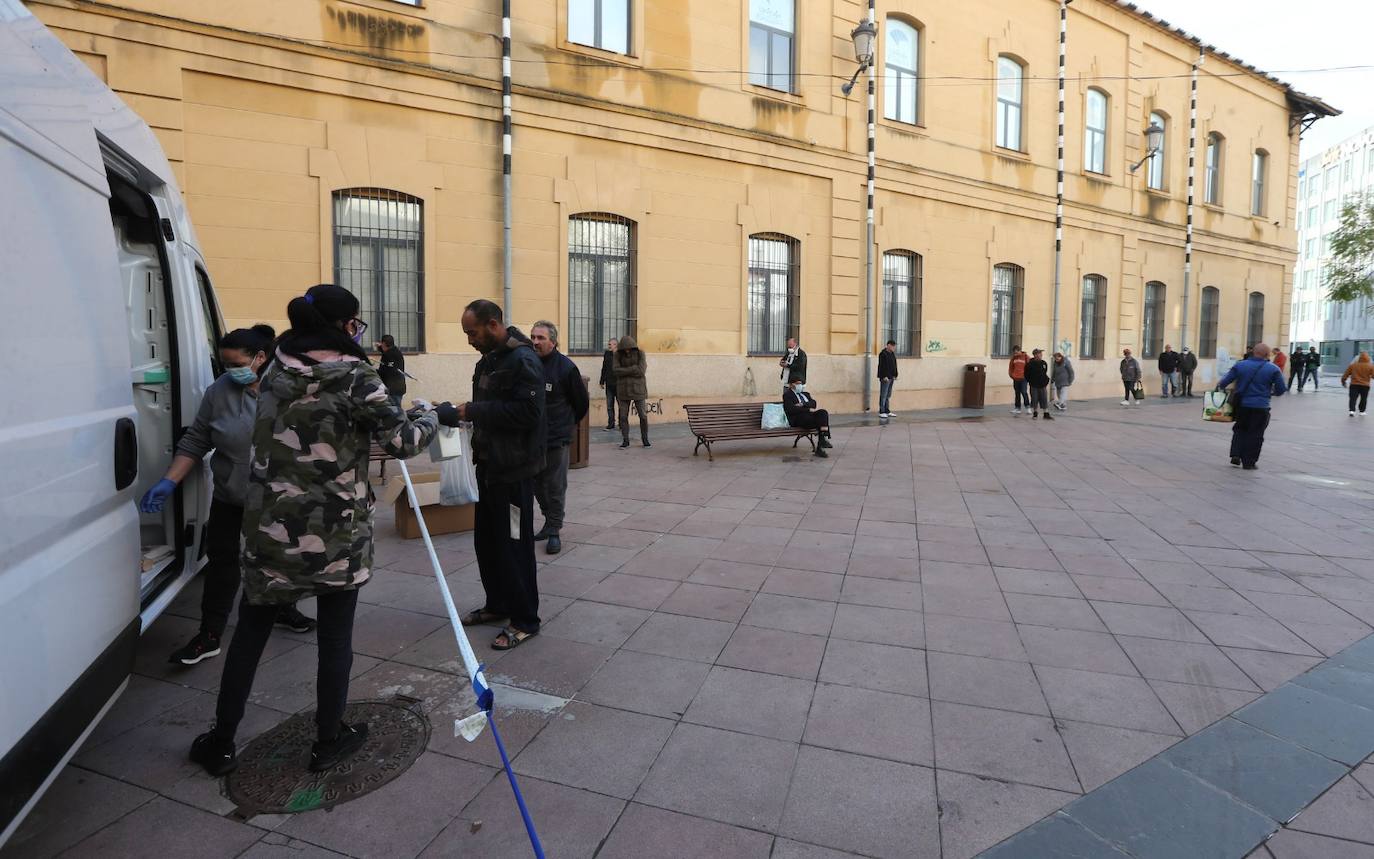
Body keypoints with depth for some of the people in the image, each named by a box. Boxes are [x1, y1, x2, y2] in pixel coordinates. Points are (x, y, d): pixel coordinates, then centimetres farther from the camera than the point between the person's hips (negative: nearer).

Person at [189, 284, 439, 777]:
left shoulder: (277, 371, 4)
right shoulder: (354, 377, -14)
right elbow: (402, 441, -14)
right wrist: (429, 422, 6)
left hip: (270, 527, 5)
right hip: (337, 532, -5)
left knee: (250, 633, 18)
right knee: (335, 637, 12)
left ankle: (221, 744, 31)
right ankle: (328, 742, 26)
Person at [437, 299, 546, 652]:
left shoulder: (522, 360, -17)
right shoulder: (489, 358, 13)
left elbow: (527, 412, -26)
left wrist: (471, 410, -23)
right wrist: (459, 412, 4)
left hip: (514, 469, -10)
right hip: (489, 464, 10)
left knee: (513, 544, -1)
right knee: (486, 540, 17)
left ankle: (525, 620, 12)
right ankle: (497, 604, 34)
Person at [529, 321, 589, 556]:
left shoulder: (565, 367, -10)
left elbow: (581, 402, 1)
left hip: (556, 439, -4)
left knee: (555, 487, 1)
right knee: (537, 484, 14)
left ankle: (554, 530, 11)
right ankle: (549, 523, 29)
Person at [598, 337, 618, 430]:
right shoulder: (607, 354, 7)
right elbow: (604, 368, 13)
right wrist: (602, 382, 12)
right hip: (609, 384, 5)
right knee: (609, 405, 8)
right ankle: (611, 424, 16)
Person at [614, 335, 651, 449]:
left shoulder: (640, 353, -5)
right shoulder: (618, 355, -1)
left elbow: (641, 371, -16)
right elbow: (616, 370, -13)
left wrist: (625, 371, -13)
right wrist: (633, 369, -17)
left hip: (638, 388, -1)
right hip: (623, 389, 1)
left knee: (643, 415, 0)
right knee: (623, 416, 2)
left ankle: (645, 439, 17)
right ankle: (625, 440, 13)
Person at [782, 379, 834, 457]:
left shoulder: (804, 393, 24)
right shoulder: (787, 394, 3)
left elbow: (813, 403, 10)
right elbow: (791, 409, -13)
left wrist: (802, 404, -10)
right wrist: (808, 409, -17)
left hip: (809, 415, 6)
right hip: (798, 418, -6)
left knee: (823, 412, -25)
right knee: (821, 420, -27)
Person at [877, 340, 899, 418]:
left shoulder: (892, 354, 16)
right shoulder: (883, 354, -11)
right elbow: (882, 366, -17)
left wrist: (895, 375, 13)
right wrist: (884, 376, -20)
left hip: (891, 378, 9)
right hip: (885, 378, -9)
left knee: (888, 396, 12)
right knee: (883, 395, -6)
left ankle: (887, 411, 17)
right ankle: (881, 412, -3)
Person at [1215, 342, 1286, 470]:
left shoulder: (1240, 365, -2)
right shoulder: (1273, 369, -5)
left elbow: (1225, 381, -2)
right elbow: (1281, 389, -2)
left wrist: (1219, 386, 19)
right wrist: (1271, 392, 18)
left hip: (1241, 404, 2)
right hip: (1260, 407, -2)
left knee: (1240, 429, 21)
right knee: (1255, 435, 8)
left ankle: (1236, 455, 9)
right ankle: (1249, 463, 11)